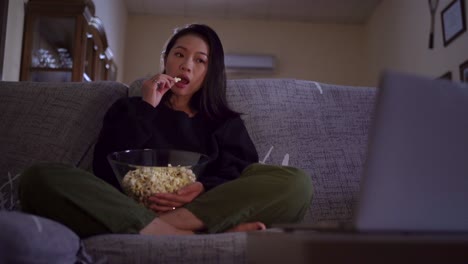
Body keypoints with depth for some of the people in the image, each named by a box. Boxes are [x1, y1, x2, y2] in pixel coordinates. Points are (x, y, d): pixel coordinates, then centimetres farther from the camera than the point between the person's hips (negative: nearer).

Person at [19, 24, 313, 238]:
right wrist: (146, 109, 3)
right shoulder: (129, 107, 23)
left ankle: (168, 226, -32)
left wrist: (206, 187, -18)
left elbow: (238, 175, 5)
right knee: (39, 178, -26)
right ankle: (187, 239, -38)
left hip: (205, 211, 0)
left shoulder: (226, 121, 23)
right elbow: (107, 172, 6)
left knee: (295, 182, -23)